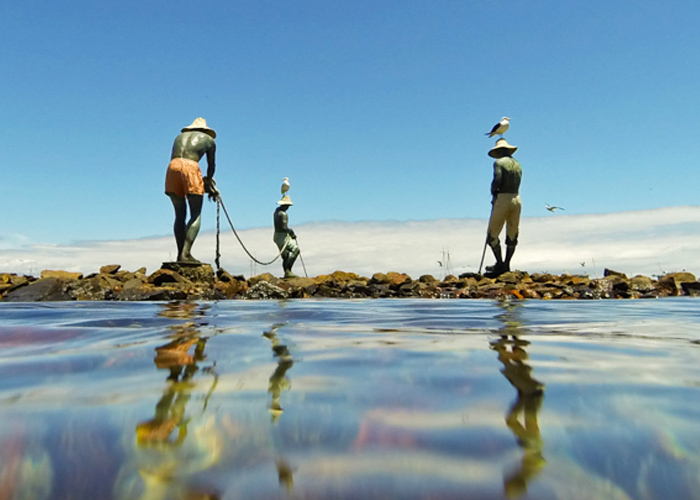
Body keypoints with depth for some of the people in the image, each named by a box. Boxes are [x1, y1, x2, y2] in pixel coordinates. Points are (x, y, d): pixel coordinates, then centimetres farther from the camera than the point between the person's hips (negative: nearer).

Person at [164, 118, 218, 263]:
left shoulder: (179, 137, 33)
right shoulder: (209, 139, 24)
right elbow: (211, 165, 32)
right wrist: (209, 180, 53)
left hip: (173, 167, 4)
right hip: (190, 168, -4)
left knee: (180, 214, 10)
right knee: (196, 215, 0)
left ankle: (181, 254, 5)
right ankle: (186, 253, -15)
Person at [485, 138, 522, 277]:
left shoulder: (499, 162, -5)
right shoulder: (517, 164, 15)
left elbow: (497, 180, -17)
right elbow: (516, 184, 9)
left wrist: (493, 192, 1)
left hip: (503, 199, -7)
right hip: (516, 199, 7)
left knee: (492, 234, 0)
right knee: (512, 235, 11)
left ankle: (500, 264, -6)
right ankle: (506, 265, 17)